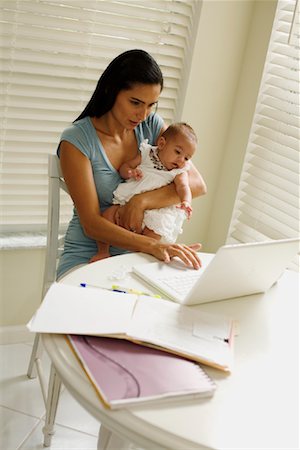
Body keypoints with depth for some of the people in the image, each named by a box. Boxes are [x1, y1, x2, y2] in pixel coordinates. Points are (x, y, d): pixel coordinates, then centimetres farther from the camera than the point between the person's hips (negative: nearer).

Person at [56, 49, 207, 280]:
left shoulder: (151, 125, 3)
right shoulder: (76, 139, -11)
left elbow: (198, 184, -4)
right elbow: (91, 224, -17)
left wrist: (141, 200, -18)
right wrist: (154, 246, -32)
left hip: (135, 255, 4)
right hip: (87, 258, -4)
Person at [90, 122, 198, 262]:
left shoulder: (179, 172, 5)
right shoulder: (146, 155, 9)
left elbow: (183, 187, -14)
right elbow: (125, 166, 13)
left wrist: (186, 202, -37)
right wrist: (129, 172, -13)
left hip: (154, 212, -2)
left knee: (154, 231, -31)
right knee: (108, 214, -18)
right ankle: (103, 252, -2)